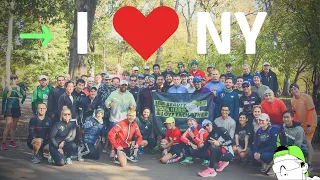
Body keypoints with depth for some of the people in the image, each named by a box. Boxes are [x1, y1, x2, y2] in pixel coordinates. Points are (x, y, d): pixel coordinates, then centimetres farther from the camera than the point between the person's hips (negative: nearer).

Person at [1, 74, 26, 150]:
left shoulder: (19, 88, 4)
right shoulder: (7, 88, -5)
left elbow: (24, 95, 24)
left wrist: (22, 101, 13)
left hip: (17, 109, 4)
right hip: (9, 109, -4)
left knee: (14, 126, 10)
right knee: (8, 126, -12)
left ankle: (12, 141, 20)